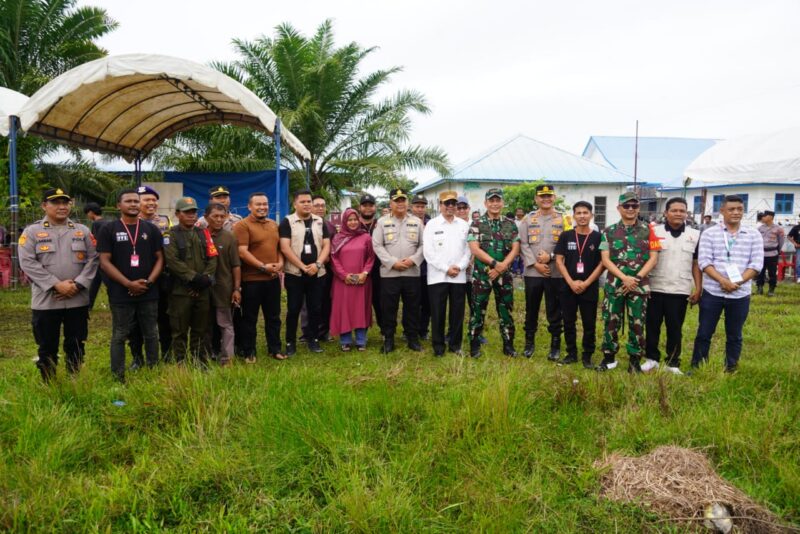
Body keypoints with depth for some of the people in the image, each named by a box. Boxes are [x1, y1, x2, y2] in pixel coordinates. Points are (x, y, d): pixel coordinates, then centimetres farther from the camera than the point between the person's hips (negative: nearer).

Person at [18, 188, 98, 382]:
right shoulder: (32, 231, 1)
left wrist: (77, 285, -10)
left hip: (78, 300, 2)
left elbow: (93, 259, 3)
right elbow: (28, 263, -8)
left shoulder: (82, 231, 9)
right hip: (45, 301, -2)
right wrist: (56, 285, -16)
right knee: (47, 348, 7)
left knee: (76, 347, 10)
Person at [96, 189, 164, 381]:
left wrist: (149, 282, -9)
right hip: (121, 294, -2)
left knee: (151, 335, 10)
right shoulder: (109, 230, 0)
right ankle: (118, 378, 15)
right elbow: (104, 262, -5)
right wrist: (128, 283, -14)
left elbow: (159, 258, 7)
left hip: (149, 293, 2)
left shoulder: (151, 230, 7)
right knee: (119, 337, 6)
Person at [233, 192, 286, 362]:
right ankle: (249, 352, 16)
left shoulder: (274, 225, 13)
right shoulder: (242, 225, -8)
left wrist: (280, 263, -2)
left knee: (273, 316, 14)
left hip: (273, 278, 6)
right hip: (251, 279, -6)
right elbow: (242, 252, -16)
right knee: (250, 318, 5)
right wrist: (263, 267, -18)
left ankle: (275, 348, 25)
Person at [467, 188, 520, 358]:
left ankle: (508, 345, 20)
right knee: (478, 310, 3)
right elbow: (474, 249, -10)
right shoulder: (477, 224, -1)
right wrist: (495, 263, -18)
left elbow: (515, 249, 1)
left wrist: (502, 266, -13)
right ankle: (474, 345, 14)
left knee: (506, 310, 9)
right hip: (482, 274, -2)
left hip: (504, 274, 3)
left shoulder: (510, 224, 7)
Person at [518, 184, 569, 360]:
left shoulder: (563, 219, 5)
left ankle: (555, 346, 16)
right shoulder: (528, 219, 7)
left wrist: (551, 257, -13)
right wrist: (535, 264, -11)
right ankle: (529, 342, 24)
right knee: (531, 309, 10)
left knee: (555, 311, 5)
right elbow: (523, 244, -1)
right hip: (532, 272, 1)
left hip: (556, 273, -1)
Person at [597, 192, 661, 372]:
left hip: (639, 285, 0)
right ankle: (609, 357, 19)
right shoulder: (609, 231, 5)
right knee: (611, 322, 5)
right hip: (614, 284, 1)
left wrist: (636, 278, -11)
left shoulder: (647, 230, 5)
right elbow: (605, 259, -2)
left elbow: (653, 258, 1)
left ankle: (635, 360, 16)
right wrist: (624, 278, -14)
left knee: (637, 324, 4)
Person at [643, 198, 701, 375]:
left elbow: (696, 264, 8)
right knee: (652, 326, 7)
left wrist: (698, 289, 2)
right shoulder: (654, 232, 0)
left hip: (680, 291, 1)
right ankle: (652, 358, 21)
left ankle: (673, 362, 19)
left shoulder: (695, 235, 5)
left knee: (675, 328, 8)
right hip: (655, 289, -1)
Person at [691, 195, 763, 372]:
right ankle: (696, 369, 15)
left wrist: (738, 282, -14)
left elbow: (756, 264, -1)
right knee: (704, 333, 4)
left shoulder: (754, 235, 5)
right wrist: (723, 281, -19)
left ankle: (731, 371, 24)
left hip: (740, 294, 1)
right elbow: (704, 261, -7)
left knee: (734, 336, 12)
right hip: (712, 292, -1)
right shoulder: (709, 233, 1)